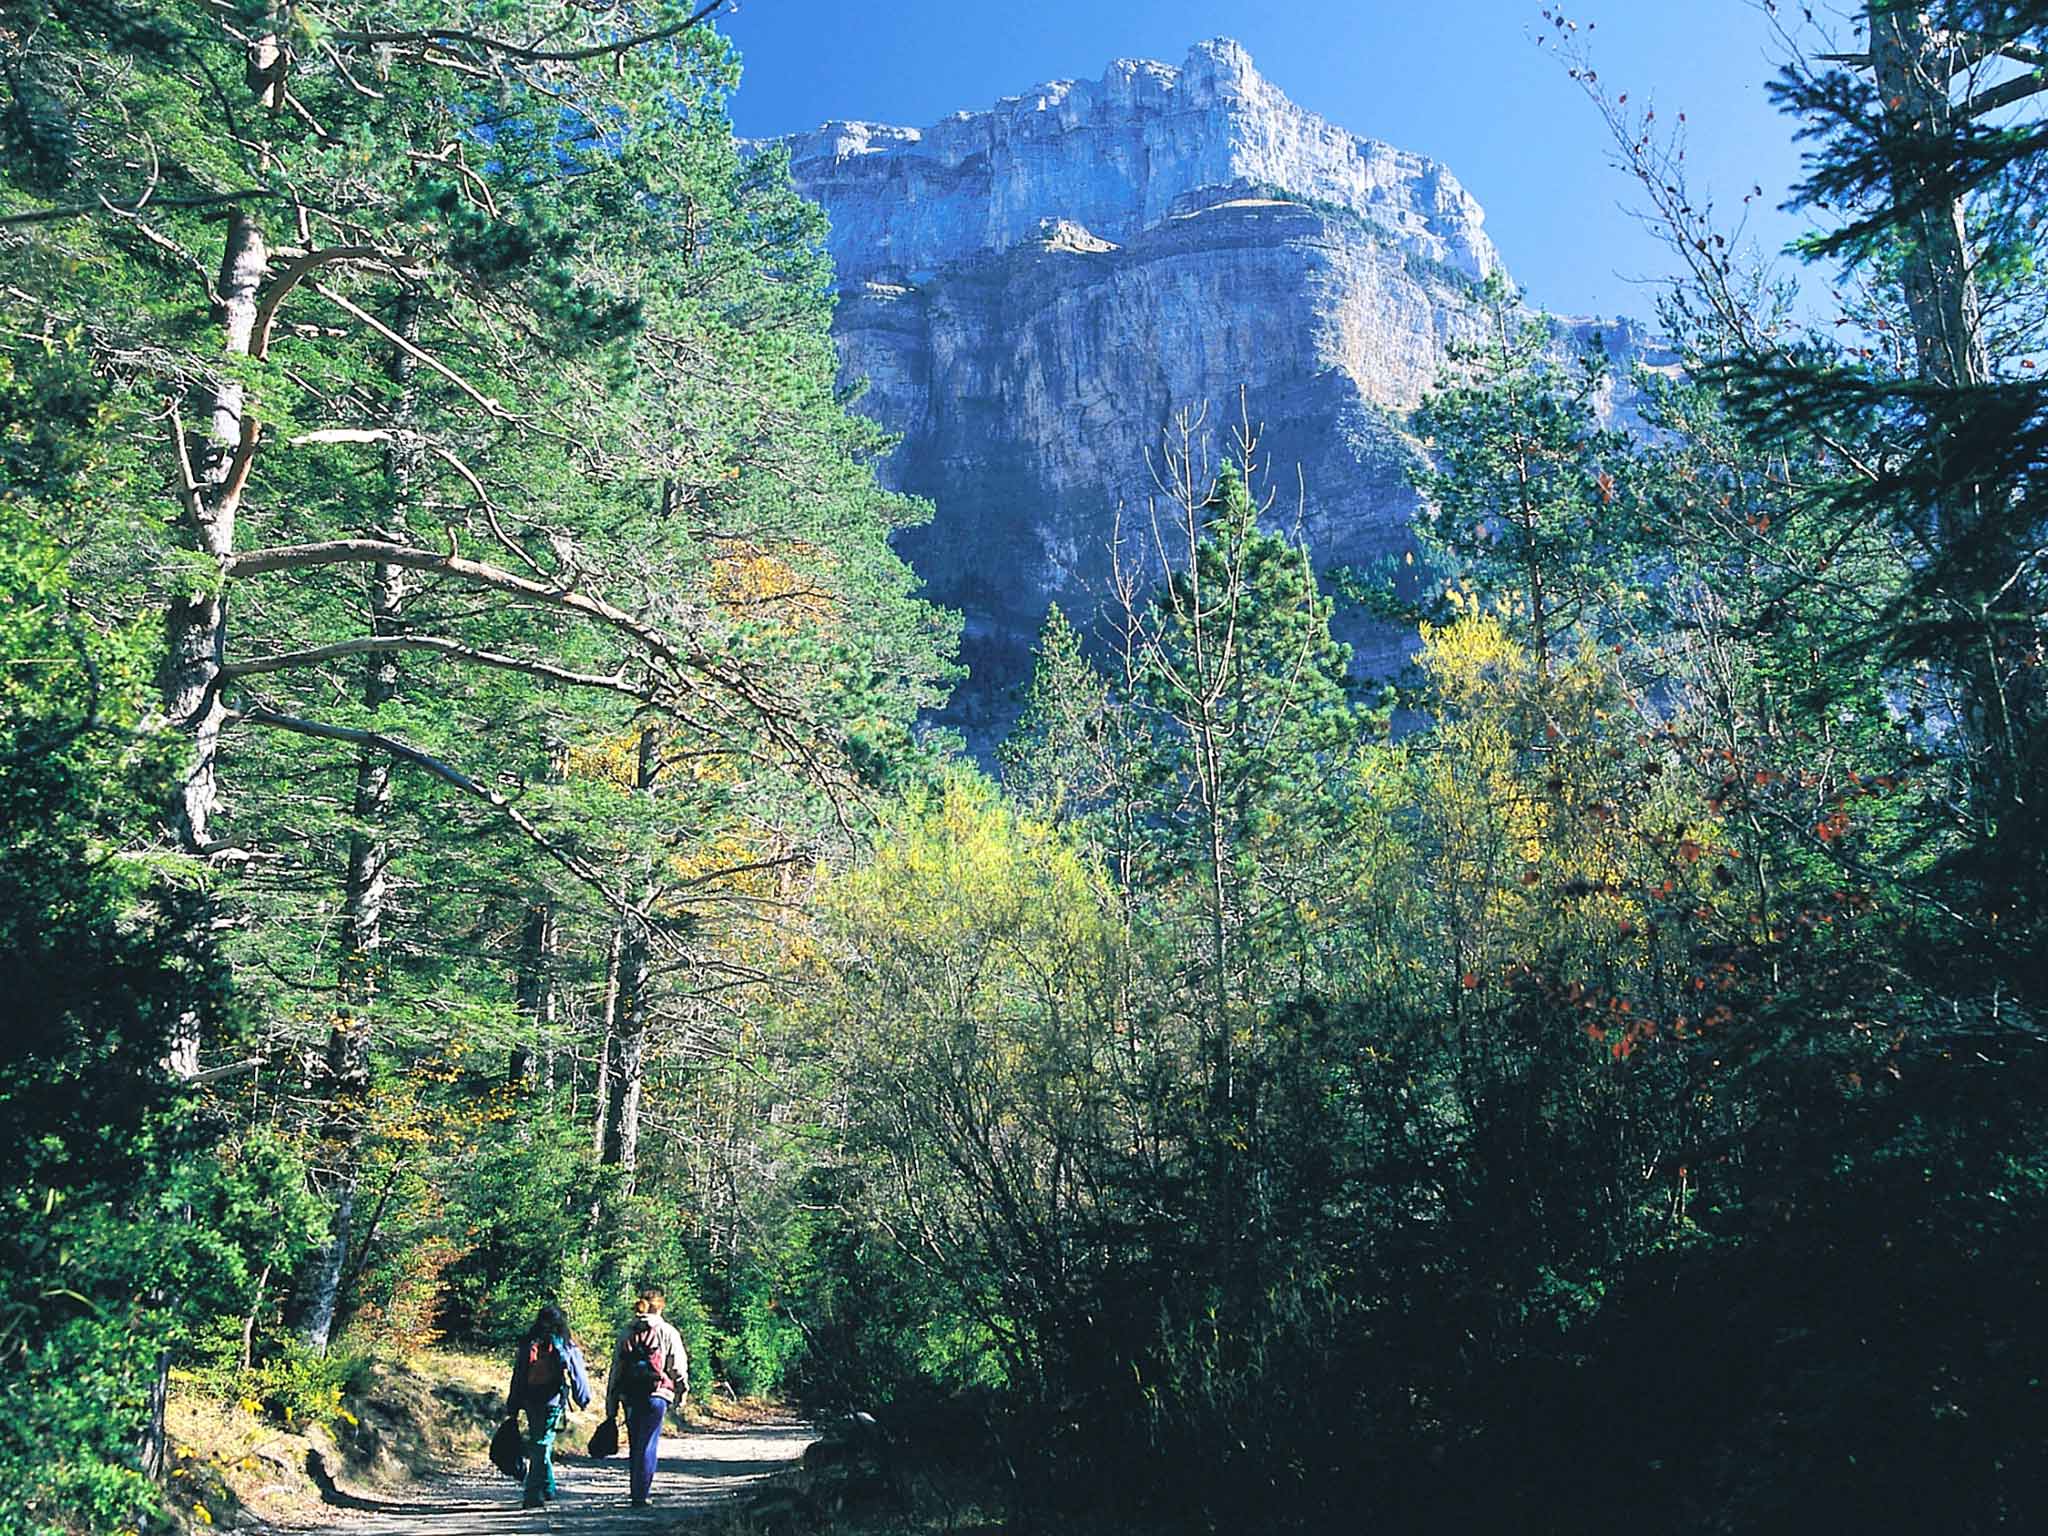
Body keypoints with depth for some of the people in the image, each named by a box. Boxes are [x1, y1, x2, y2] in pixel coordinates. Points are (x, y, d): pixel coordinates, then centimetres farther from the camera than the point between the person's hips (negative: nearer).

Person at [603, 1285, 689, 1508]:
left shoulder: (626, 1333, 10)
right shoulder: (667, 1332, -1)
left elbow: (615, 1370, 10)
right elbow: (679, 1366, -3)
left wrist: (611, 1409, 14)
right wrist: (681, 1391, 14)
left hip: (630, 1396, 4)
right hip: (656, 1394, -4)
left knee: (634, 1445, 15)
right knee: (648, 1445, -1)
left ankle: (636, 1493, 21)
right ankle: (641, 1496, -5)